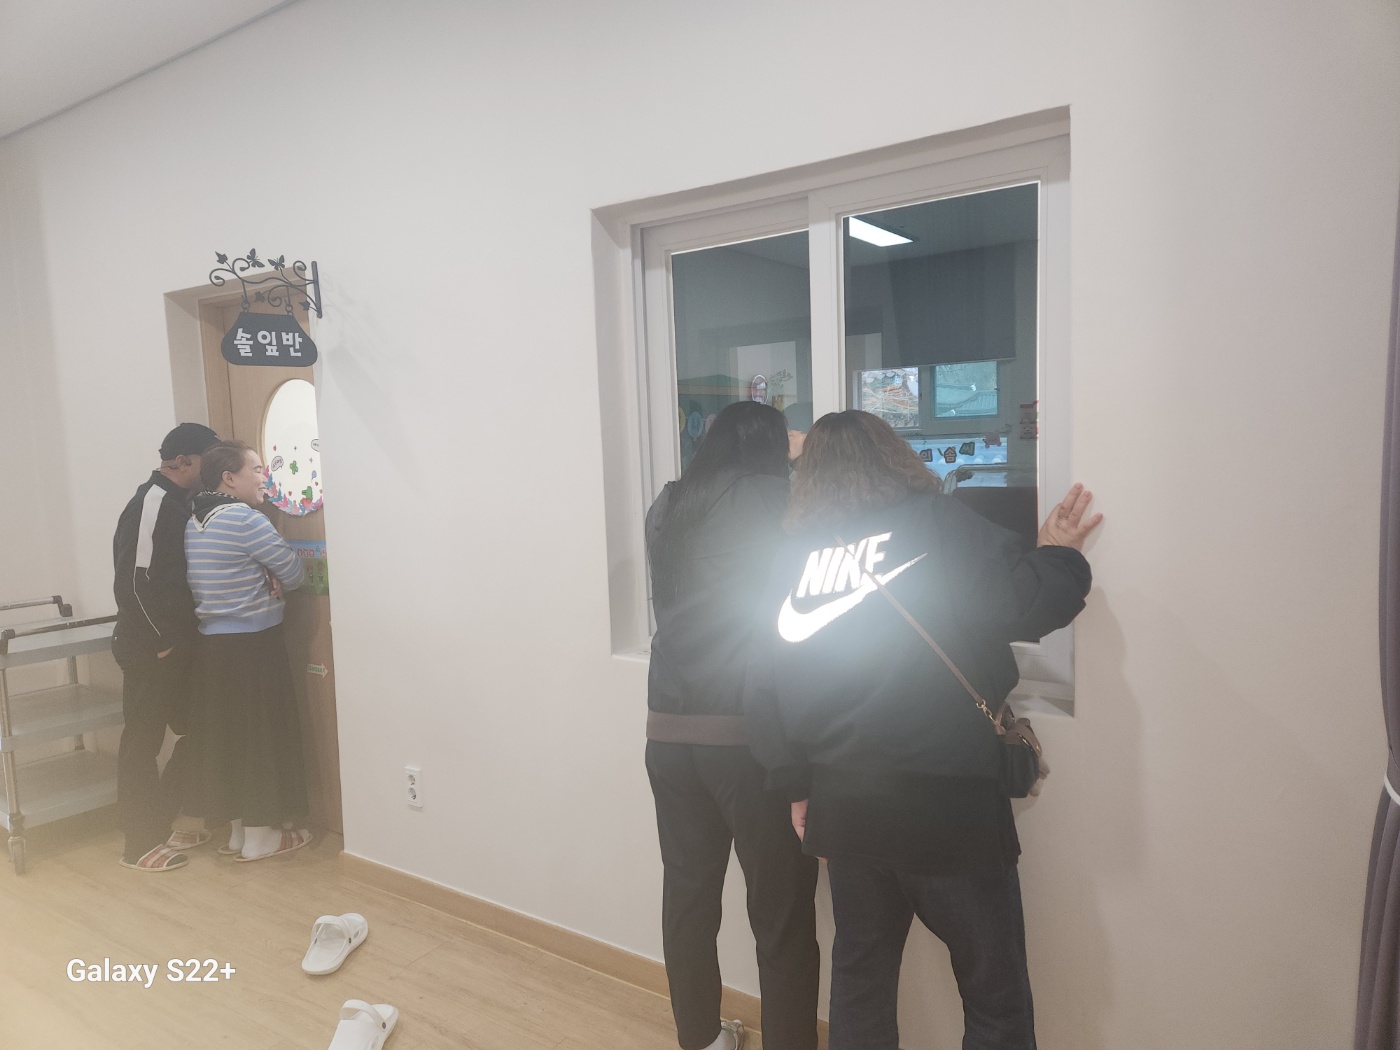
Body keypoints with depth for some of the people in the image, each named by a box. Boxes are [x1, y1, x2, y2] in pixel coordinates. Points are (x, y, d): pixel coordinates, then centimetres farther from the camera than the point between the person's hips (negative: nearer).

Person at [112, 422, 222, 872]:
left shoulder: (175, 503, 11)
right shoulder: (153, 502, -18)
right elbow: (138, 580, -23)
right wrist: (162, 640, -17)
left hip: (172, 646, 9)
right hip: (150, 649, -9)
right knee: (143, 741, 2)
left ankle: (158, 825, 27)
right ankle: (138, 844, 16)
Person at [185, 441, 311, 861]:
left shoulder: (194, 524, 11)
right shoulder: (246, 519, -17)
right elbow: (293, 572, -11)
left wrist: (262, 578, 0)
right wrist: (272, 578, 8)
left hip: (212, 644, 8)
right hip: (253, 644, -8)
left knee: (226, 734, 14)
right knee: (262, 735, 2)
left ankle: (238, 828, 25)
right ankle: (260, 837, 12)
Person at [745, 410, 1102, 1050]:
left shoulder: (793, 557, 5)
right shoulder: (935, 522, -7)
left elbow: (761, 687, 5)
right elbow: (1022, 606, -15)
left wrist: (798, 787, 14)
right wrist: (1060, 554, 5)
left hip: (841, 804, 5)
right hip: (946, 804, -4)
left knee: (860, 977, 23)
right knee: (996, 997, 12)